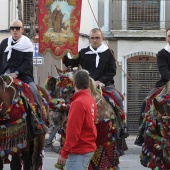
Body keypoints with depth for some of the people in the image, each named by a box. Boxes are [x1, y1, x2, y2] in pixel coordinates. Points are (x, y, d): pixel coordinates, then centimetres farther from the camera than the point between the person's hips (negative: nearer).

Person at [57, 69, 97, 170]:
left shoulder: (78, 102, -17)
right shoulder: (91, 100, 8)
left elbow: (73, 132, -19)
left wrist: (64, 153, -16)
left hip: (79, 150, -9)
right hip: (89, 147, 9)